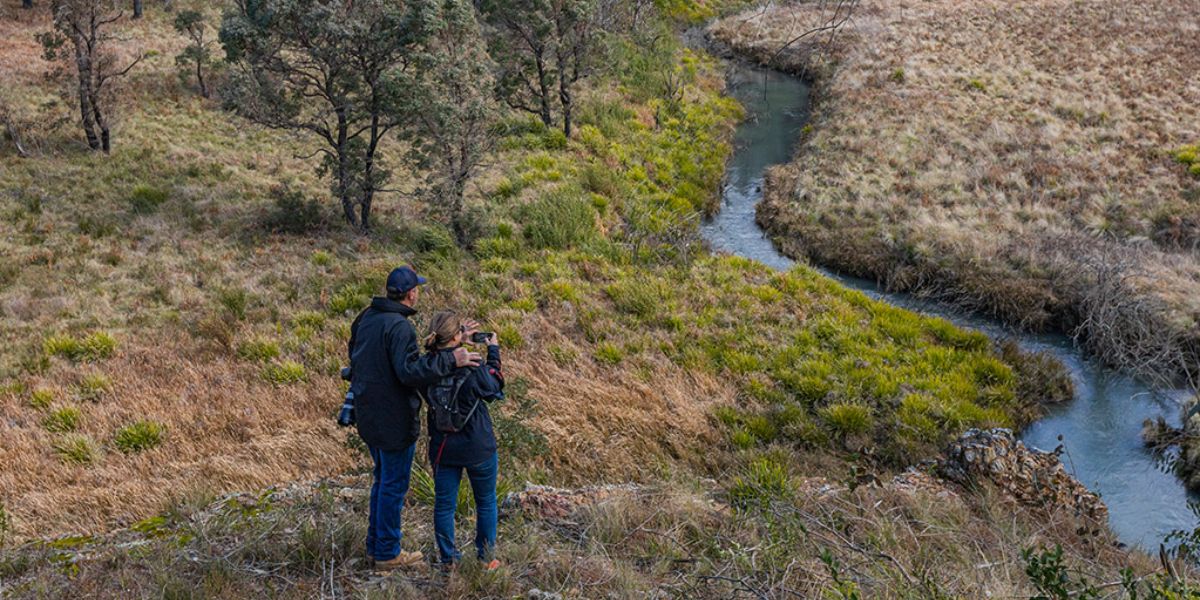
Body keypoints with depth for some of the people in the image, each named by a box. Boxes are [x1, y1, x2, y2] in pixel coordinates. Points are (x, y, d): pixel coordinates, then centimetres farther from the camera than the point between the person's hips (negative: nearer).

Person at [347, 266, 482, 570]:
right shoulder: (399, 326, -22)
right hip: (394, 419, -9)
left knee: (382, 478, 22)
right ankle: (388, 553, 14)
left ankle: (375, 544, 31)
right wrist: (450, 360, -29)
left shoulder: (367, 318, 5)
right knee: (394, 485, 4)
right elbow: (409, 371, -30)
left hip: (368, 414, 9)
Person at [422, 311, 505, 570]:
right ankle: (487, 558, 27)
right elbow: (494, 390, -6)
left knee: (444, 504, 16)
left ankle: (448, 558, 24)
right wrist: (493, 353, 3)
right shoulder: (472, 366, -24)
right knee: (486, 502, 17)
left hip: (442, 448, 3)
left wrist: (461, 344, 6)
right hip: (478, 448, -3)